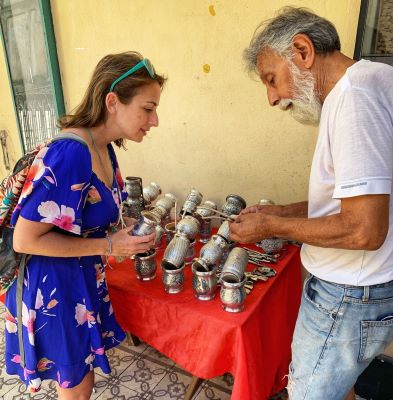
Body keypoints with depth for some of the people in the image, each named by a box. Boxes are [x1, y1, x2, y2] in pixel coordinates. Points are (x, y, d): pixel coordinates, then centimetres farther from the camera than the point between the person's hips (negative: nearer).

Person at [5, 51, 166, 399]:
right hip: (55, 288, -8)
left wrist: (128, 232, -1)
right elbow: (24, 239, -24)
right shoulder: (71, 154, -29)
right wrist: (110, 246, -22)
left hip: (83, 280, 8)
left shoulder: (104, 148, -1)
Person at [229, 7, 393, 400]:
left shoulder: (354, 94, -23)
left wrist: (272, 226, -15)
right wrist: (282, 211, 6)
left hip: (349, 298, -9)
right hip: (350, 286, 9)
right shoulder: (358, 88, 9)